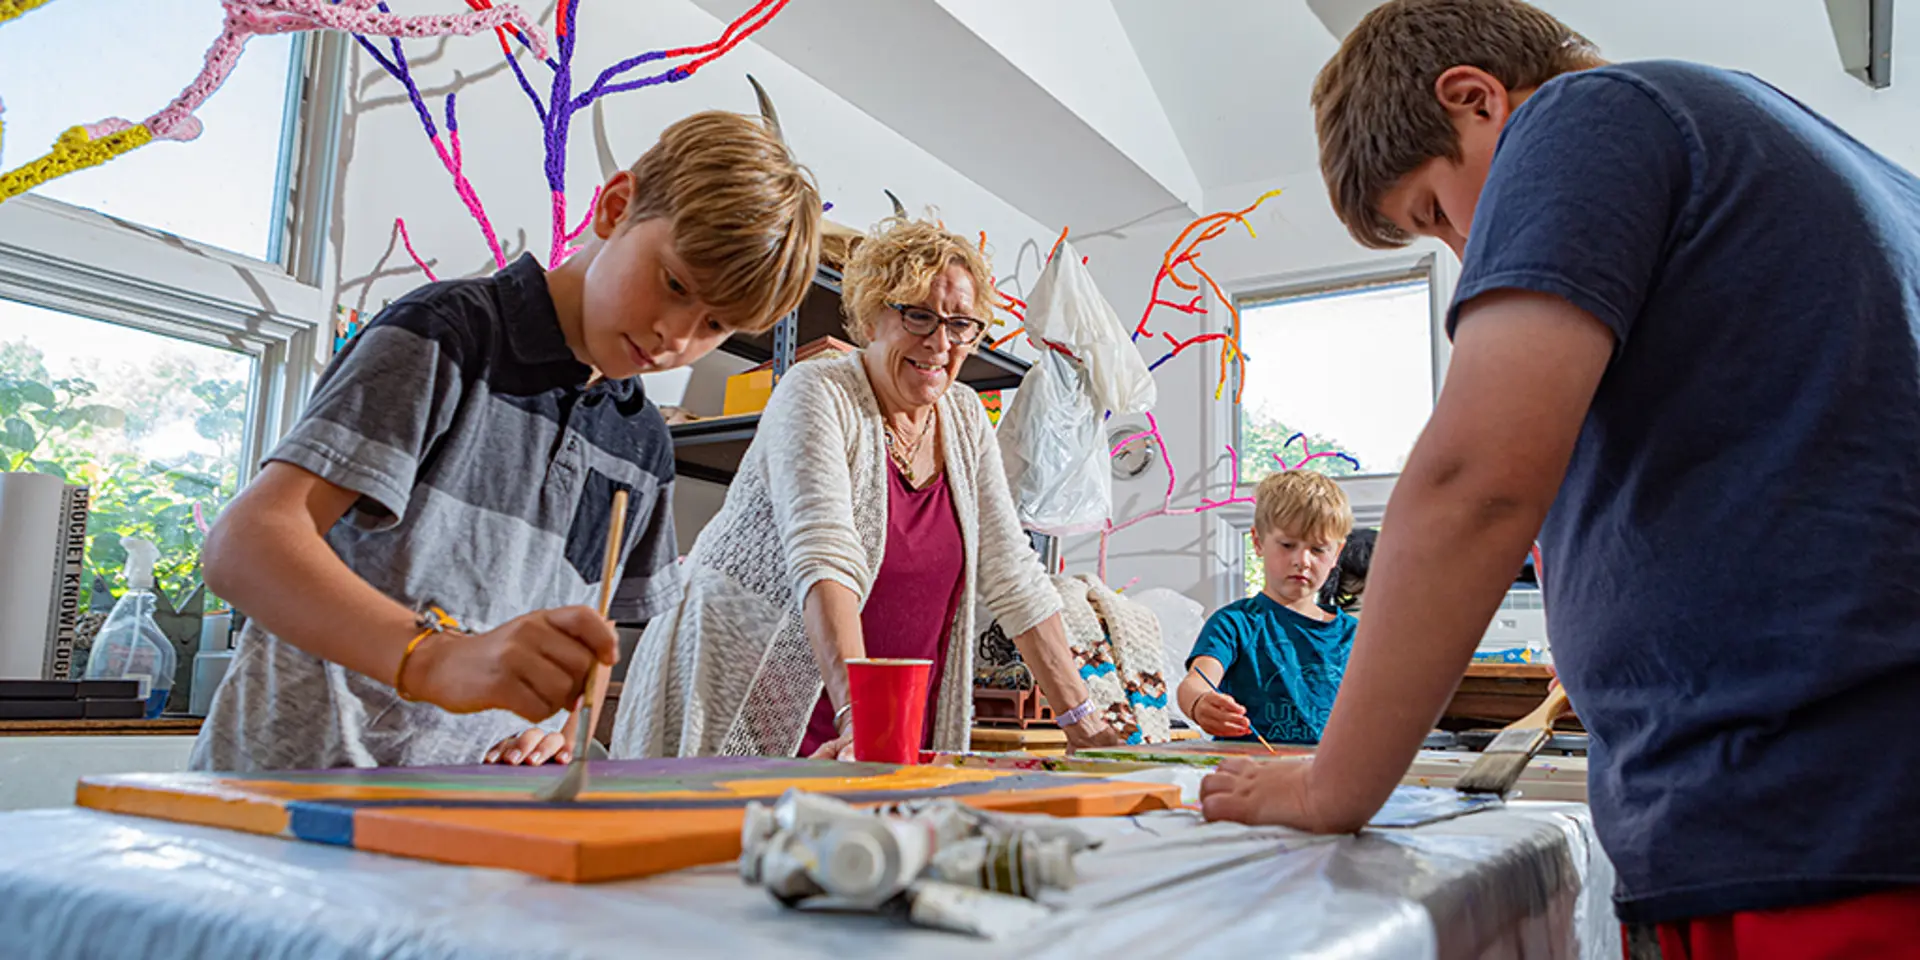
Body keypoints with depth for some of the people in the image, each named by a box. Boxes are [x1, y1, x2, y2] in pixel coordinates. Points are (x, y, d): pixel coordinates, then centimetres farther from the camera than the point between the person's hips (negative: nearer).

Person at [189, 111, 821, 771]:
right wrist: (437, 657, -35)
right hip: (296, 775, -9)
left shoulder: (644, 449, 9)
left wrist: (555, 726, -4)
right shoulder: (448, 333, -9)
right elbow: (244, 544, -20)